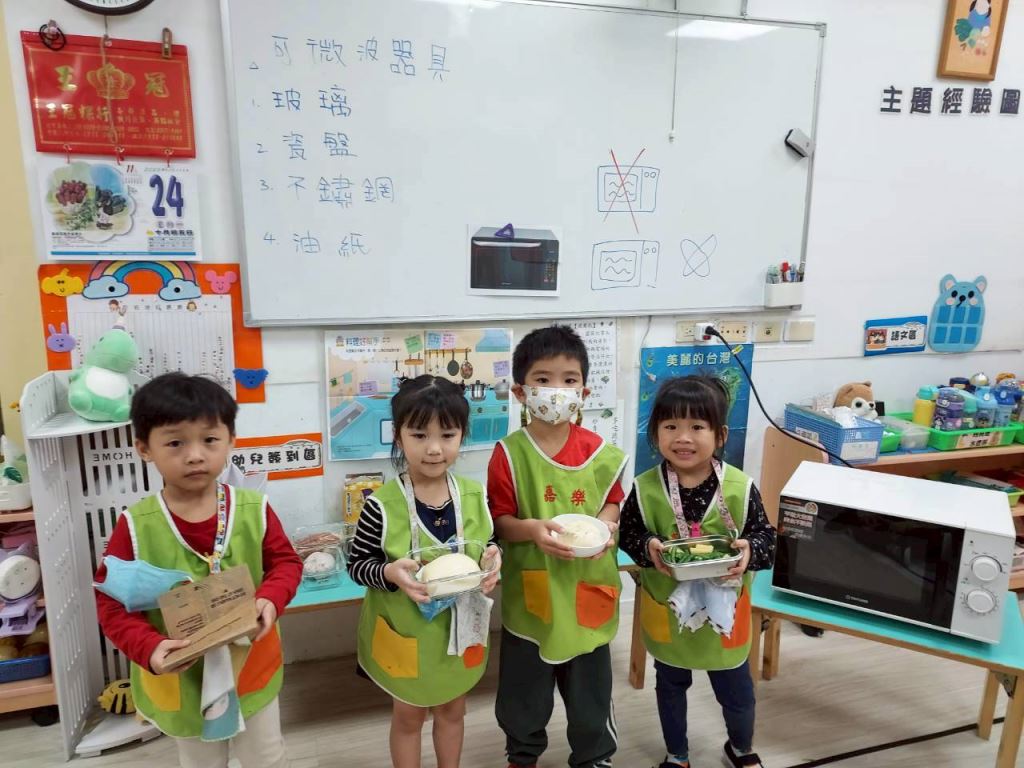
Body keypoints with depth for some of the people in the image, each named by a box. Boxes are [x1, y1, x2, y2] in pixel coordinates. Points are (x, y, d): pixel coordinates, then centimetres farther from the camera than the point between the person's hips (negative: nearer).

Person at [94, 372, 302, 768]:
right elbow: (110, 602, -13)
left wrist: (271, 600, -23)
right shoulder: (136, 525, -18)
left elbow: (285, 562, -4)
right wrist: (149, 648, -27)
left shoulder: (254, 509, -14)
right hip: (181, 677, -1)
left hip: (253, 665, 1)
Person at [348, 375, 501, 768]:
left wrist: (493, 559, -17)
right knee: (408, 716, 20)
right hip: (406, 631, -3)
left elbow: (487, 546, 5)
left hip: (460, 627, 3)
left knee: (452, 710, 26)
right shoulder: (382, 505, -21)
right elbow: (357, 565, -11)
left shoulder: (474, 495, -10)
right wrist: (390, 572, -29)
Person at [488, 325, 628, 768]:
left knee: (591, 689, 19)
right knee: (524, 689, 19)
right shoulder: (509, 453, -13)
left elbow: (612, 500, 6)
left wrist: (605, 522, -14)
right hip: (531, 593, -1)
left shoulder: (598, 451, -7)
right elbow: (499, 522, -9)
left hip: (587, 590, 2)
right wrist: (531, 529, -28)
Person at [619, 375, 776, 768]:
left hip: (724, 607, 0)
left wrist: (749, 551, -29)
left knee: (737, 692, 20)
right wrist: (648, 548, -27)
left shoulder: (740, 487, -16)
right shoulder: (645, 489, -16)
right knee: (670, 687, 23)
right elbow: (628, 534, -7)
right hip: (667, 607, 0)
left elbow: (765, 536, -8)